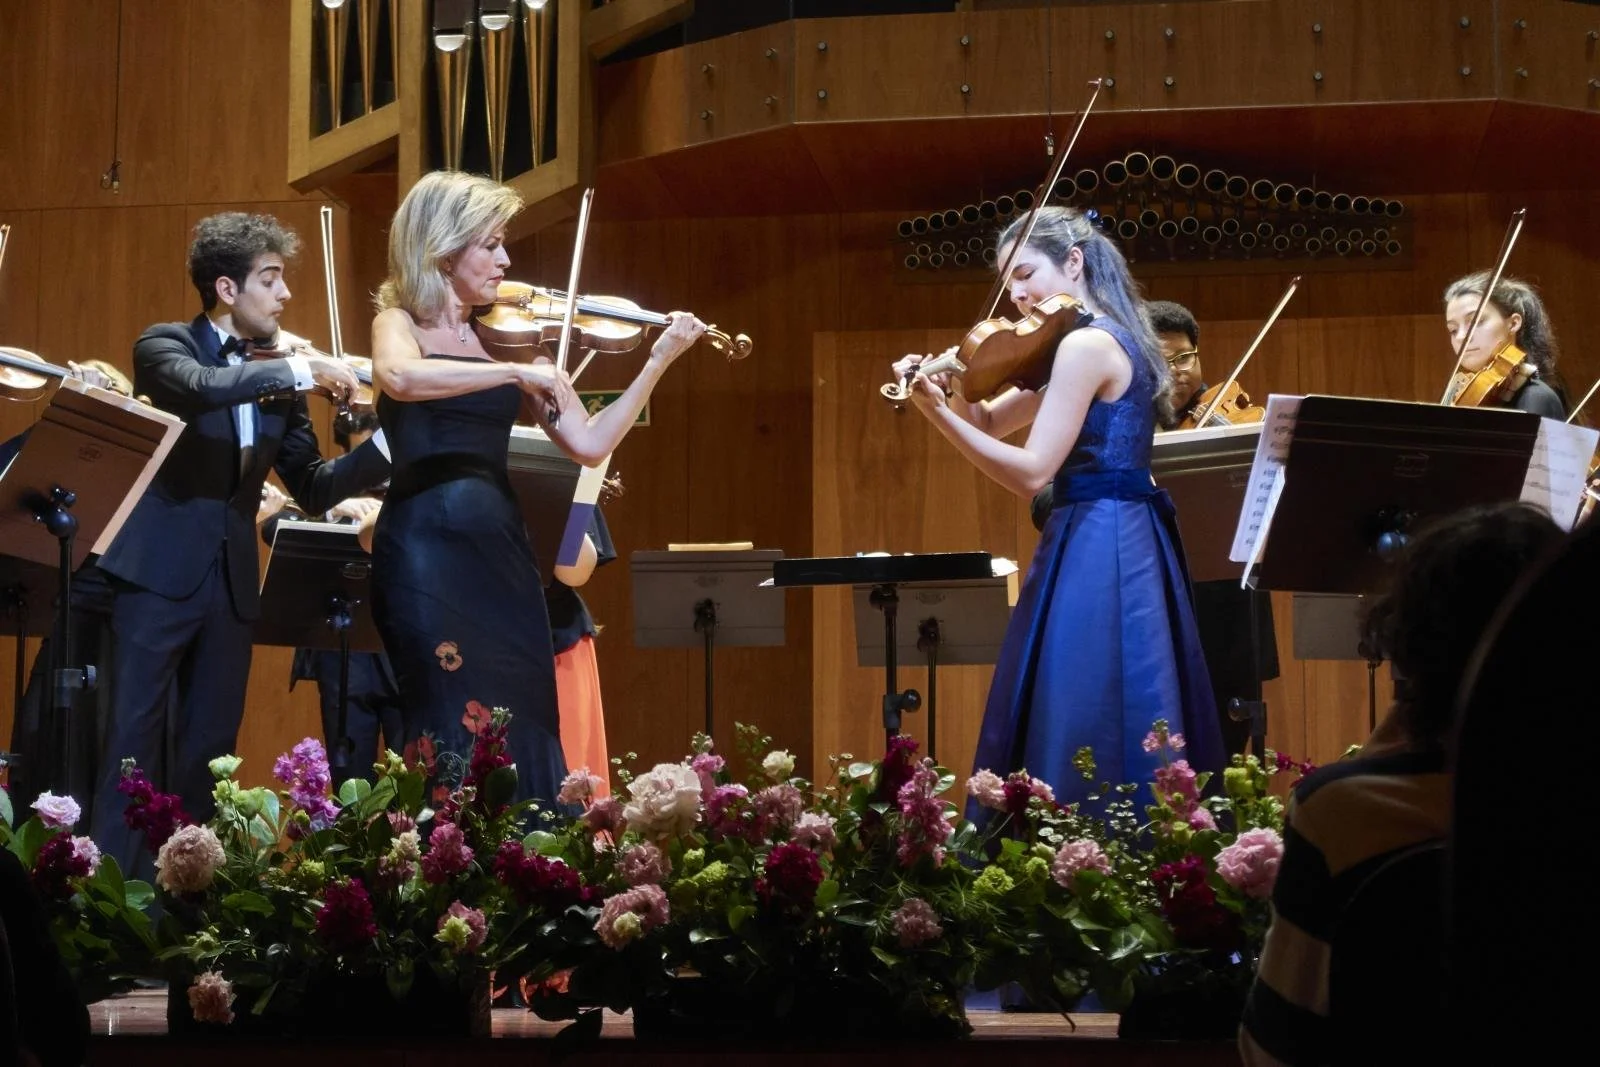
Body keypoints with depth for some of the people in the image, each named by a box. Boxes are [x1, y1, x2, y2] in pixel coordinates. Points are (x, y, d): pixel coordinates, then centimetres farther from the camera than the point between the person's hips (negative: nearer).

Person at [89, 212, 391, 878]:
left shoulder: (277, 379, 14)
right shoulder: (165, 345, -2)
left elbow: (312, 487, 10)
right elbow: (199, 388, -26)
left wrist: (389, 443, -3)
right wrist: (299, 371, -24)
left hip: (232, 583, 6)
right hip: (160, 571, -6)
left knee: (210, 748, 6)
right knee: (135, 737, -7)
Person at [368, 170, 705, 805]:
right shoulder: (401, 324, 2)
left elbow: (588, 445, 10)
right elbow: (400, 378, -24)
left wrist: (657, 363, 4)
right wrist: (517, 373, -25)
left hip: (500, 551, 5)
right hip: (424, 549, -5)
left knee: (522, 730, 0)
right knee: (456, 736, -12)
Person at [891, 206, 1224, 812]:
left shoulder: (1085, 345, -14)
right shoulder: (1109, 341, 17)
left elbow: (1032, 472, -18)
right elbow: (991, 423, 19)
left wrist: (937, 412, -18)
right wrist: (950, 387, -1)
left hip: (1095, 555, -10)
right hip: (1128, 546, 10)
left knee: (1081, 740, -9)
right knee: (1129, 738, 11)